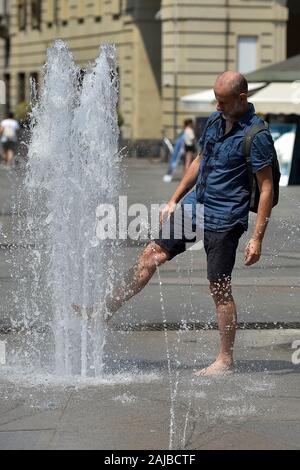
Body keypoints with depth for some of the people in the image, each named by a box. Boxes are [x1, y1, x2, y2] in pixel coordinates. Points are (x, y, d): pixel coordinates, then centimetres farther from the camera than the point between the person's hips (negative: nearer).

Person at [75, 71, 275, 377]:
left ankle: (225, 360, 7)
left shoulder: (256, 136, -17)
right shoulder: (215, 120, 7)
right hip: (195, 206, 8)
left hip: (224, 221, -7)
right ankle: (106, 311, 16)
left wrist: (257, 238, -19)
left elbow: (266, 188, -16)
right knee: (151, 255, 7)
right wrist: (174, 201, 18)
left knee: (220, 290, -2)